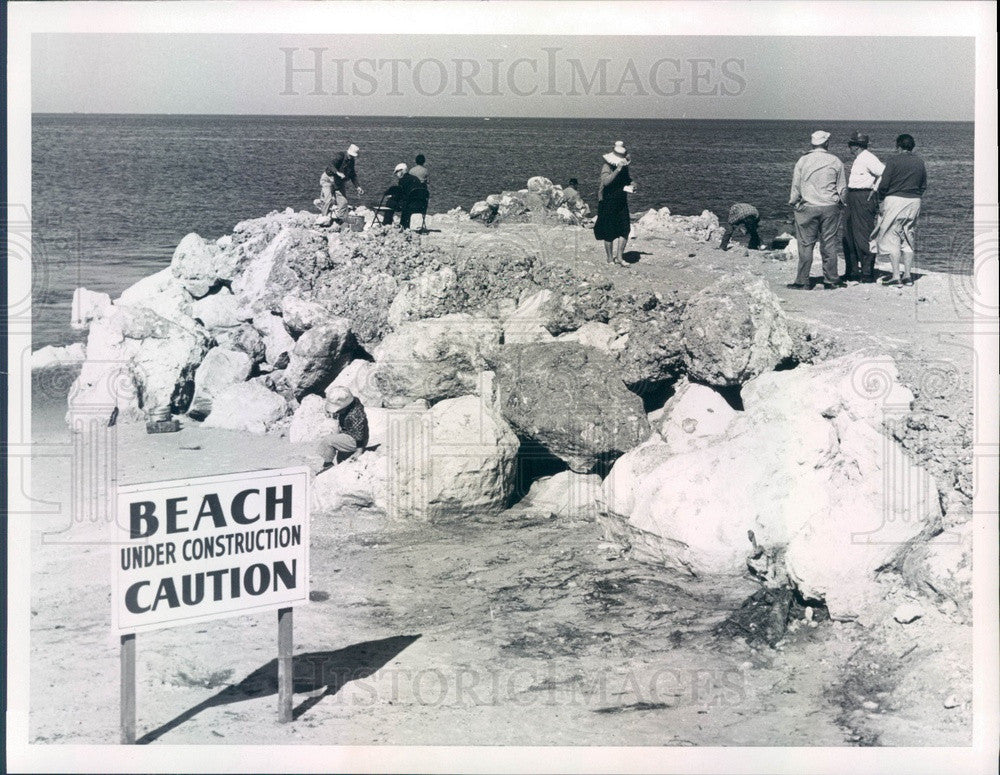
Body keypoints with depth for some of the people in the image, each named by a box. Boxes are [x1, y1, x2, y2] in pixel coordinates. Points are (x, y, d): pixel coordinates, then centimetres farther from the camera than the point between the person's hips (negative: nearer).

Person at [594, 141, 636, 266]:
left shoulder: (625, 167, 7)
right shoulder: (607, 167, -14)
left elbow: (628, 180, 21)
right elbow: (606, 181, -32)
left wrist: (631, 185, -2)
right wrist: (617, 170, -36)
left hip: (621, 203, 6)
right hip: (608, 203, -6)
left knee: (625, 229, -3)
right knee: (609, 232, 0)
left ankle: (619, 257, 5)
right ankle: (610, 258, 13)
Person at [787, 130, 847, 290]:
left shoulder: (803, 161, -1)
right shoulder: (836, 162, 1)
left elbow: (796, 186, 3)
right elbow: (842, 188, 7)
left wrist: (793, 203, 16)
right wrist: (839, 202, 22)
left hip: (808, 207, -1)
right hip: (830, 208, 1)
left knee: (806, 244, 1)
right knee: (829, 244, 6)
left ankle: (802, 281, 2)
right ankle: (830, 280, 10)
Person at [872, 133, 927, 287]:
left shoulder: (893, 161, -9)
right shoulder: (920, 162, 9)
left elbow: (883, 184, -11)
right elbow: (924, 186, 13)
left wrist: (881, 198, 5)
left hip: (895, 200, -6)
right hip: (914, 202, 6)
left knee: (891, 239, -1)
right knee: (908, 239, 12)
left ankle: (896, 276, -6)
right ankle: (908, 275, 11)